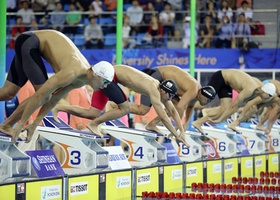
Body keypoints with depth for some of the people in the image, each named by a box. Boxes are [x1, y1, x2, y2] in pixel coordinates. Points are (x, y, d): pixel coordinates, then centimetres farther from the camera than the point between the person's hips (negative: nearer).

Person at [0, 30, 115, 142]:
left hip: (31, 46, 9)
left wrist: (35, 124, 2)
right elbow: (39, 95, -32)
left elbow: (54, 98, 6)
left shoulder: (80, 81, -2)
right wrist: (21, 123, -27)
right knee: (44, 95, -13)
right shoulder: (72, 73, -32)